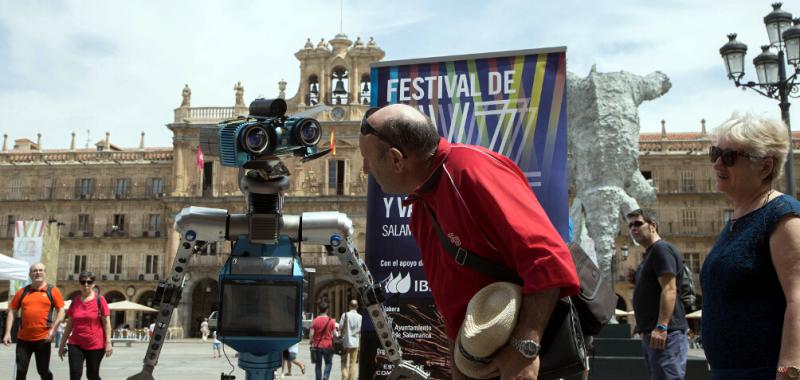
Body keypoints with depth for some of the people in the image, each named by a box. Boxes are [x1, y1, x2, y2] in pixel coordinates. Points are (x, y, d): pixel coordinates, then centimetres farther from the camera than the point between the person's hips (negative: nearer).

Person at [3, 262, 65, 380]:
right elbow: (12, 312, 9)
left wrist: (53, 329, -13)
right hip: (23, 338, 2)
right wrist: (8, 332, 0)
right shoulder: (22, 292, 7)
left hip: (43, 338, -2)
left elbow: (61, 311, -2)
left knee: (43, 370, 6)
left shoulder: (53, 291, 1)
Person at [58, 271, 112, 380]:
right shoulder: (75, 301, 6)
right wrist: (63, 343, 12)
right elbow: (70, 324, 12)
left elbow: (106, 322, -7)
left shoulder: (100, 300, -6)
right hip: (76, 344, 3)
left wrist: (108, 342, -13)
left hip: (95, 345, -3)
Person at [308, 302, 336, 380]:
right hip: (328, 346, -1)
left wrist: (311, 343, 6)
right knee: (328, 363, 13)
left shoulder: (315, 321, -5)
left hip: (317, 346, 1)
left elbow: (311, 334, -7)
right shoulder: (331, 321, -5)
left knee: (318, 365, 11)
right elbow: (334, 334, -3)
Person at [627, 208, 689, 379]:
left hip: (665, 333, -10)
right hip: (651, 333, 10)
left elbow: (669, 290, -19)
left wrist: (661, 327, -26)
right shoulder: (650, 253, 23)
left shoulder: (661, 249, -8)